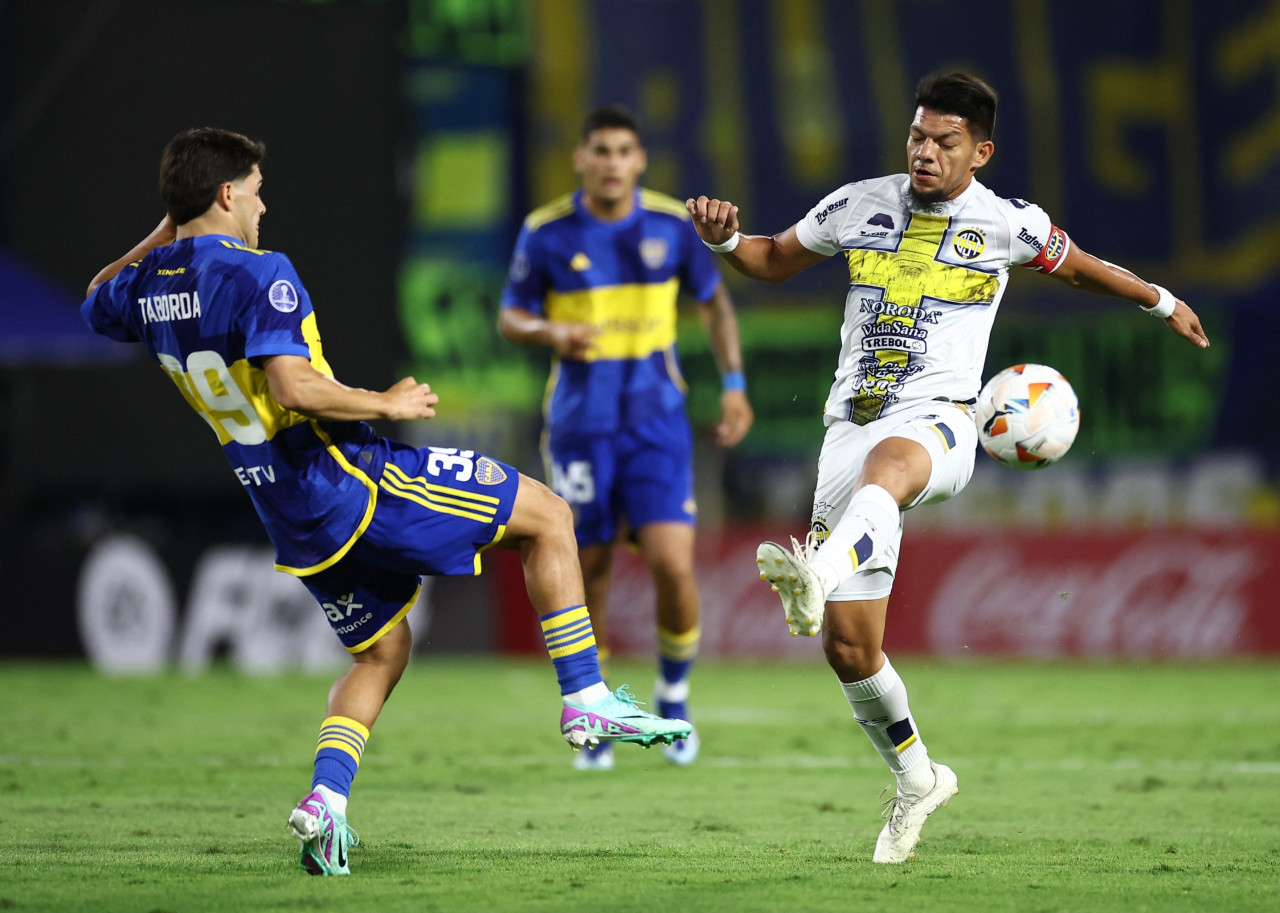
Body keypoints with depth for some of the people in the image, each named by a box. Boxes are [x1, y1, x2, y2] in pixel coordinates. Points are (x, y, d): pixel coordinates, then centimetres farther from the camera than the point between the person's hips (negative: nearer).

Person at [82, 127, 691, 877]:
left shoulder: (151, 286, 6)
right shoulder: (258, 274, -18)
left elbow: (96, 305, 30)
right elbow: (293, 388, -28)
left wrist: (158, 239, 27)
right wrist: (390, 404, -14)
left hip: (292, 519, 8)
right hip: (352, 480, -8)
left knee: (380, 653, 24)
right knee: (546, 515, 5)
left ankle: (326, 796, 1)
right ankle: (586, 701, 2)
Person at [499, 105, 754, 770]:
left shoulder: (672, 225, -2)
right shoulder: (545, 233, -4)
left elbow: (714, 301, 13)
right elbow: (510, 317, 4)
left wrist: (734, 384, 4)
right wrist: (551, 333, -18)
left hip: (658, 421, 0)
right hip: (580, 424, 0)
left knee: (673, 567, -14)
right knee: (588, 574, 2)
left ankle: (673, 692, 12)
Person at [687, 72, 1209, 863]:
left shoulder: (1008, 225, 6)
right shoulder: (858, 207, 10)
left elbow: (1074, 264, 26)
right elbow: (773, 263, 24)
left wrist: (1162, 302, 39)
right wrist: (726, 239, 2)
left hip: (939, 420, -4)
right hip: (852, 424, 4)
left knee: (890, 458, -45)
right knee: (848, 645, 0)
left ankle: (821, 573, -74)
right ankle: (916, 777, 24)